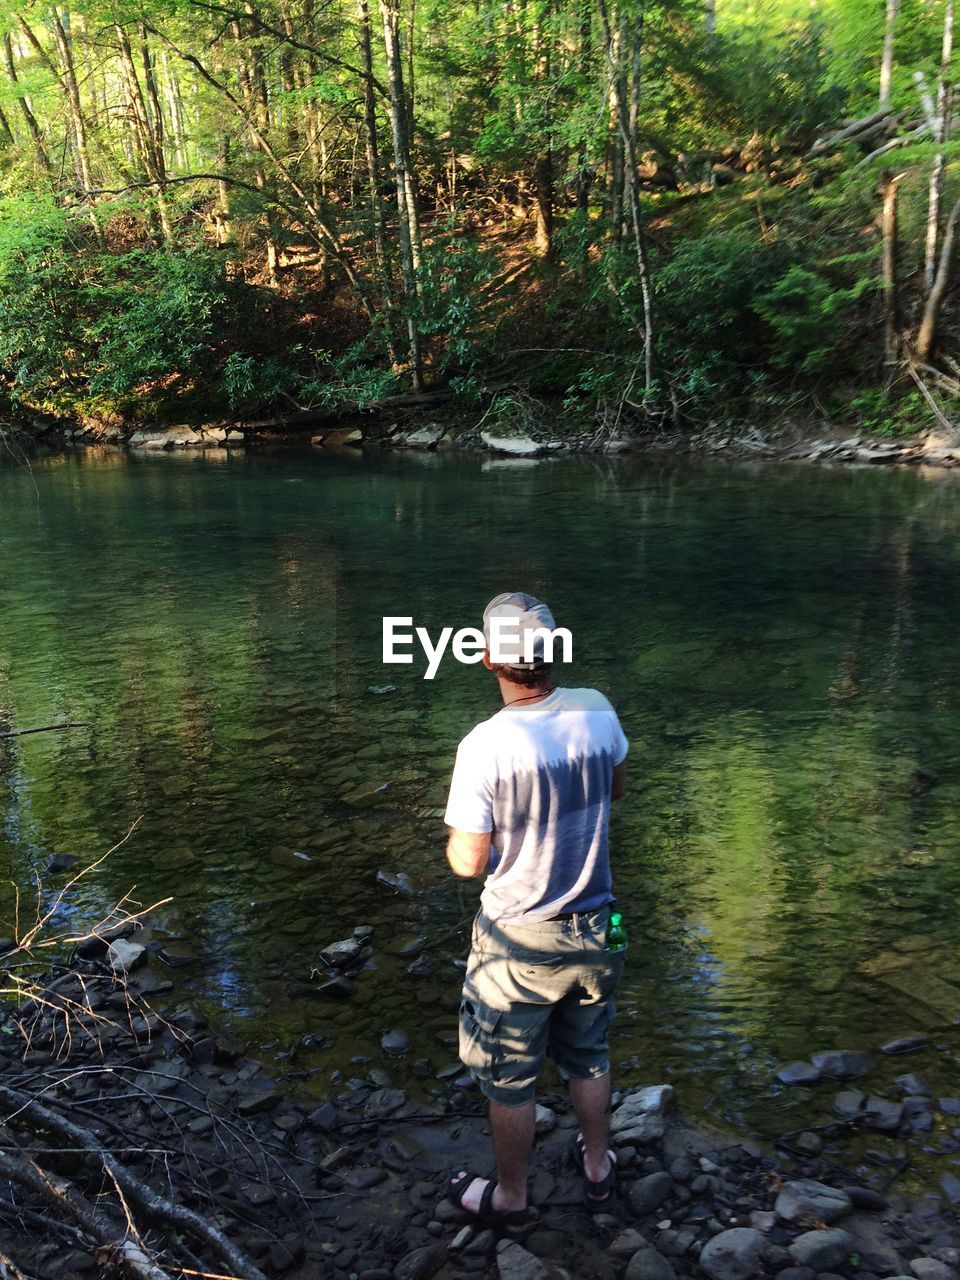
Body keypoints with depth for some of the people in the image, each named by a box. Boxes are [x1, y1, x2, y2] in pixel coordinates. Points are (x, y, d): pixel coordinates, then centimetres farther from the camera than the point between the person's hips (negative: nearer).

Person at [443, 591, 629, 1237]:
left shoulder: (485, 745, -27)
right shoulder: (597, 711, -12)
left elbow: (467, 861, -19)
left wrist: (458, 835, 2)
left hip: (519, 942, -4)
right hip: (594, 929, 5)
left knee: (510, 1079, 18)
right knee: (588, 1055, 27)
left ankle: (511, 1201, 37)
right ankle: (599, 1170, 46)